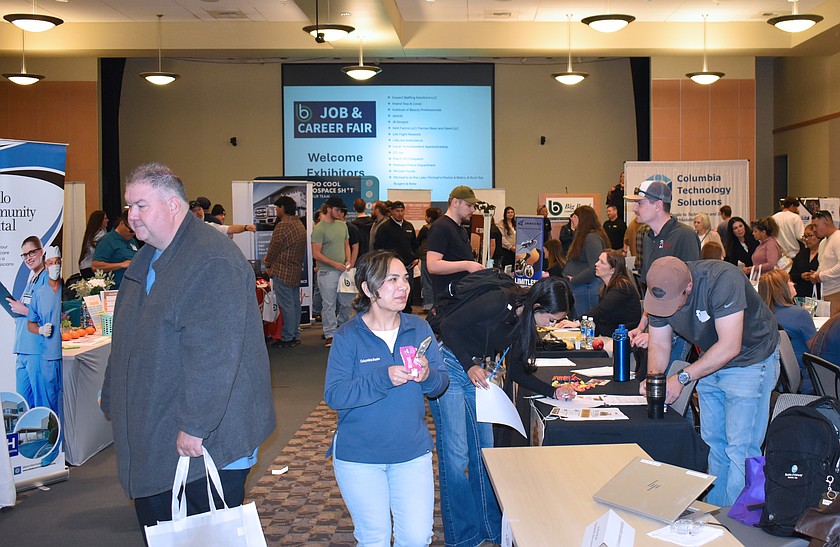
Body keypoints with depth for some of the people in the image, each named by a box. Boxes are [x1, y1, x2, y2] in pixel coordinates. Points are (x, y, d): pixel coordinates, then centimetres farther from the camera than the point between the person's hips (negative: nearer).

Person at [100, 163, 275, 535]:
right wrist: (112, 399, 22)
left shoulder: (212, 261, -20)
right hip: (152, 437, 9)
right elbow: (128, 342, 23)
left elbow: (213, 353, -27)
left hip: (207, 439, -9)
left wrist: (194, 425, -25)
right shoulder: (148, 259, 13)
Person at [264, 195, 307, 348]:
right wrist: (270, 259, 16)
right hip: (297, 270, 9)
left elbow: (274, 248, -12)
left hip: (283, 271, -9)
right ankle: (296, 336, 18)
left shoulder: (283, 225, -17)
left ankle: (287, 338, 0)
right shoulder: (300, 224, 13)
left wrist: (268, 262, 8)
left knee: (286, 305, -4)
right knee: (295, 304, 12)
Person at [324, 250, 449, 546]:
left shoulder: (419, 328, 0)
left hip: (412, 452, 3)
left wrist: (428, 375, -23)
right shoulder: (348, 336, -11)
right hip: (359, 456, -2)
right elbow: (334, 395, -19)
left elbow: (441, 383, 0)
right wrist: (385, 378, -31)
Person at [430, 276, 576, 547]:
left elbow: (517, 372, 9)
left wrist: (554, 392, -1)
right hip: (449, 367, -8)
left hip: (476, 373, 8)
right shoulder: (497, 303, -25)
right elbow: (448, 325, -20)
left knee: (484, 451, 10)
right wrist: (470, 367, -24)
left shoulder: (525, 323, 1)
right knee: (455, 454, -4)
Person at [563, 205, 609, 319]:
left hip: (586, 290, -11)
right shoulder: (582, 237, 20)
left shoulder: (592, 238, -14)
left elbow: (594, 268, -23)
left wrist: (573, 280, -18)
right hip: (577, 289, 11)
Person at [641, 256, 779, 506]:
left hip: (750, 360, -6)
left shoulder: (722, 279, -33)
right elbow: (659, 344, -4)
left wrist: (682, 377, -34)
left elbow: (729, 346, -34)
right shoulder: (661, 291, -13)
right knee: (713, 441, 9)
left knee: (740, 447, -9)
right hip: (711, 362, 6)